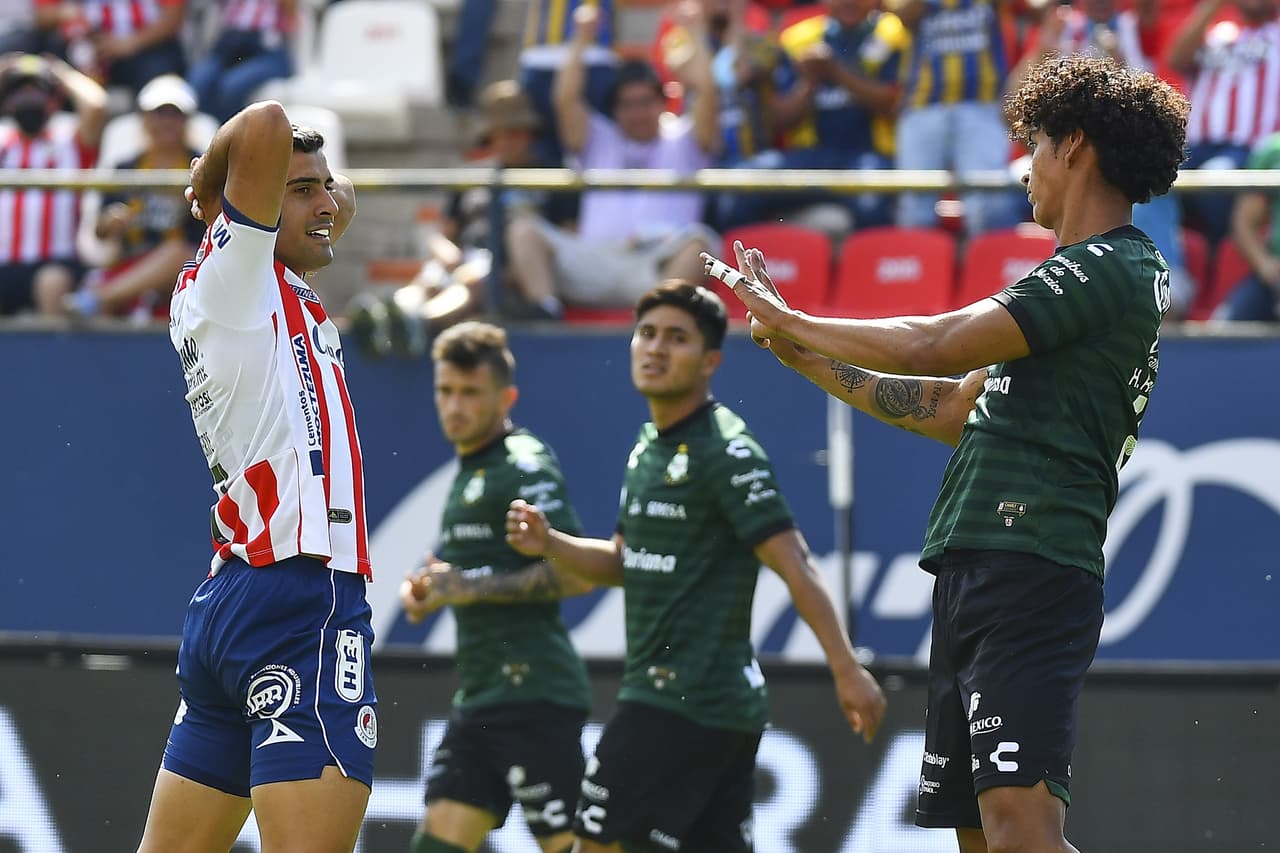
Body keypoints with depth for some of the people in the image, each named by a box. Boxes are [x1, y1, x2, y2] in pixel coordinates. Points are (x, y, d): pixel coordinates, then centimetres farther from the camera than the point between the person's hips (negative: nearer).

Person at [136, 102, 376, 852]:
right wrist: (221, 180, 1)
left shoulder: (284, 297, 19)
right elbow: (267, 126, -18)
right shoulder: (227, 280, -4)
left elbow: (342, 203, 38)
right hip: (302, 600, -10)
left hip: (229, 603, 10)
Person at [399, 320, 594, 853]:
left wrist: (472, 586, -18)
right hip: (479, 699, 9)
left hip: (533, 696, -9)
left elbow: (576, 573, -19)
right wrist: (430, 591, 11)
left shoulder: (524, 466, -9)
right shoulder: (469, 470, 20)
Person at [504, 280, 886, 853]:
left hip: (687, 704, -9)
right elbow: (626, 563, 25)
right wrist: (549, 544, 6)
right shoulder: (649, 446, 15)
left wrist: (847, 670, -25)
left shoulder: (725, 452, -13)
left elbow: (795, 568, -18)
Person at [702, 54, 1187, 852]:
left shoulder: (1112, 269, -9)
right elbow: (957, 409, 28)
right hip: (975, 575, 10)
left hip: (1029, 570, -10)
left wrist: (789, 319, -1)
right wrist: (810, 359, 29)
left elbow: (933, 346, -14)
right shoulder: (1086, 277, 23)